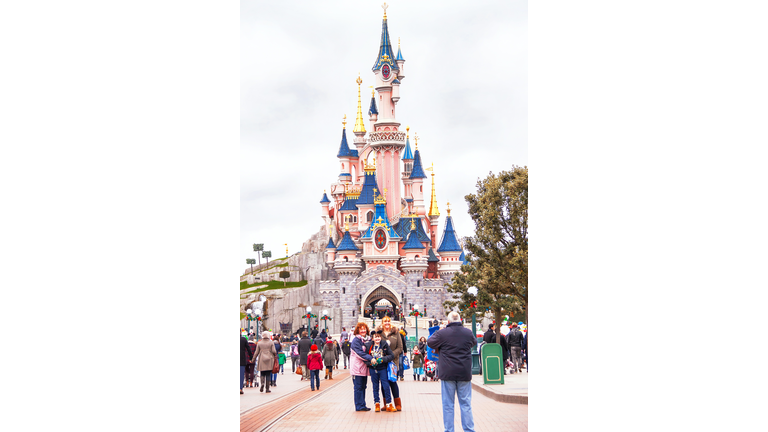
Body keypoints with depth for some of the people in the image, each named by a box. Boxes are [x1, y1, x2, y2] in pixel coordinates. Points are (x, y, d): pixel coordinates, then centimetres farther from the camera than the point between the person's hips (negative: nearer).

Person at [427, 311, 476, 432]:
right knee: (466, 403, 9)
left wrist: (436, 333, 19)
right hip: (464, 373, 2)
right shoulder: (468, 333, 1)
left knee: (448, 404, 5)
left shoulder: (442, 333, -9)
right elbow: (474, 343, 21)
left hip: (448, 373, -2)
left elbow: (430, 343, 4)